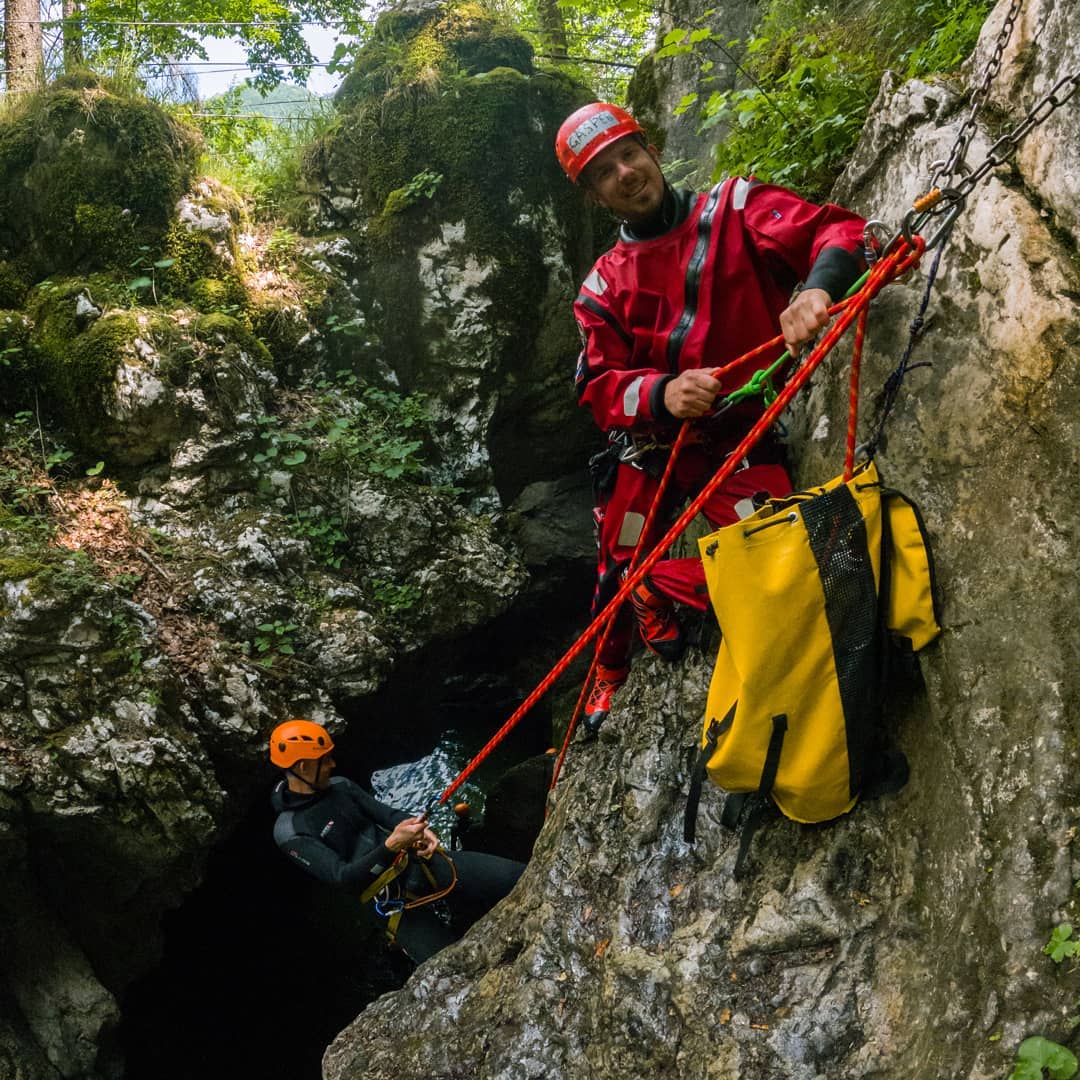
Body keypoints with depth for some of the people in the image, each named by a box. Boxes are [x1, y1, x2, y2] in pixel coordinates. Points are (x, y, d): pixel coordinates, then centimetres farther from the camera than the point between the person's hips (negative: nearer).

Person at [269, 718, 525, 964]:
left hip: (418, 860, 6)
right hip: (394, 898, -5)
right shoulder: (290, 832, -12)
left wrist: (419, 830, -19)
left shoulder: (339, 786, 7)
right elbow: (342, 876, -20)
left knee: (518, 877, -7)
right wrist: (391, 846, -33)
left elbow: (385, 813, 4)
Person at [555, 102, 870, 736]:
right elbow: (601, 386, 0)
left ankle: (656, 587, 9)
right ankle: (608, 679, 39)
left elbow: (837, 230, -12)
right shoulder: (605, 286, 11)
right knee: (617, 566, 7)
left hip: (740, 437, -3)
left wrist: (817, 286, -37)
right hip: (650, 435, 3)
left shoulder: (736, 207, 2)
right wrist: (662, 393, -25)